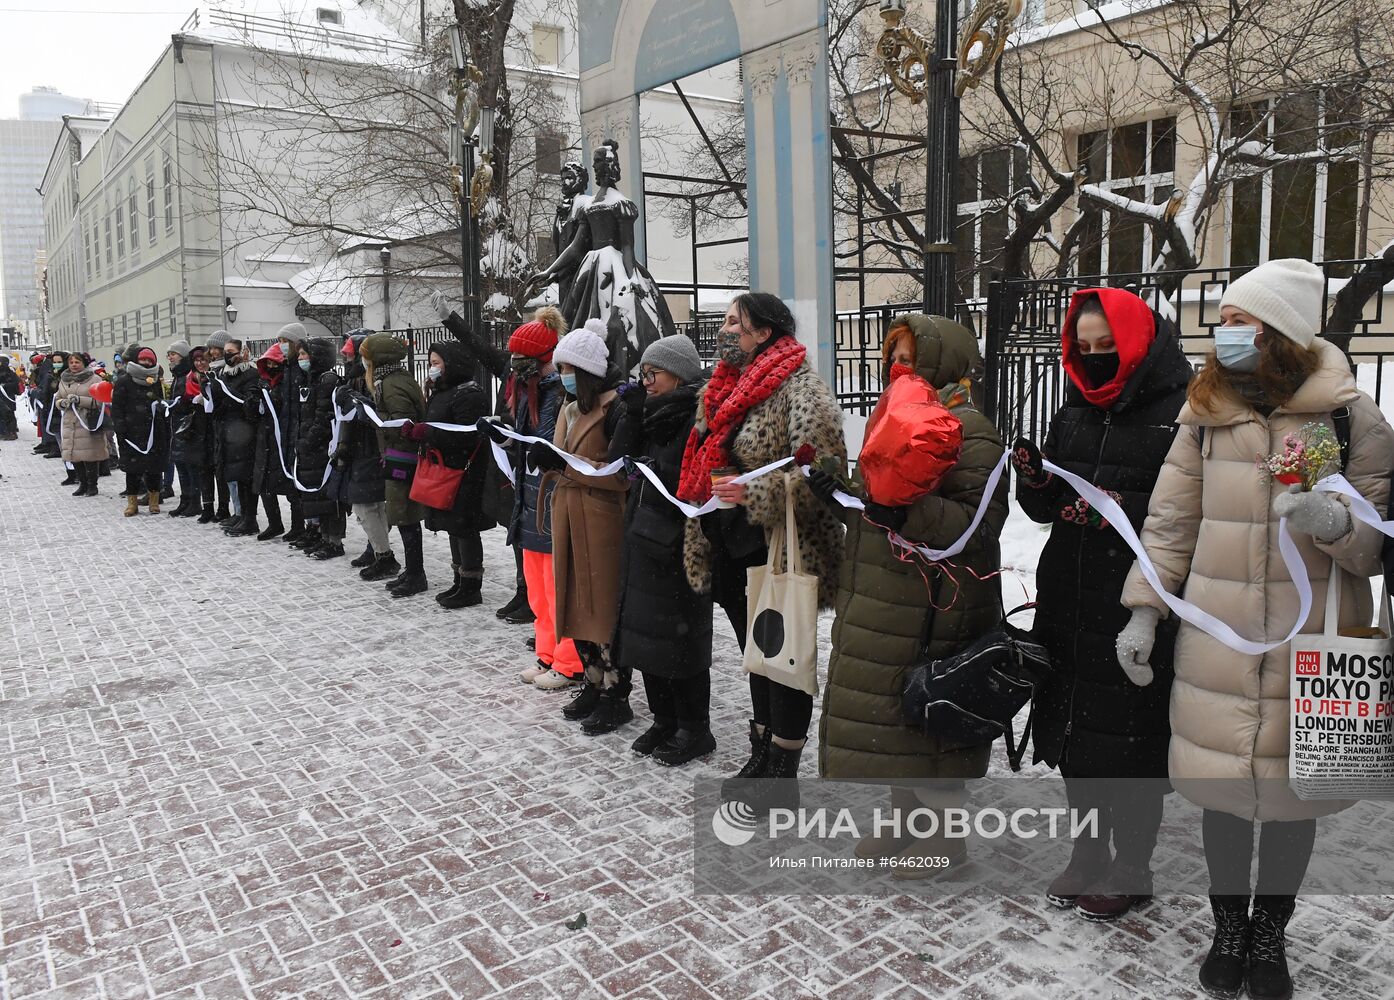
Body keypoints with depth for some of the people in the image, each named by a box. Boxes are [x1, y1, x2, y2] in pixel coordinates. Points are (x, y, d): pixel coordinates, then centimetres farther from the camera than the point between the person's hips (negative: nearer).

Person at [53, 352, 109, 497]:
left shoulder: (94, 379, -3)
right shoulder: (63, 380, 15)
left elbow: (100, 400, -10)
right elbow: (57, 399, 20)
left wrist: (80, 400, -20)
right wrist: (62, 403, -3)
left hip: (89, 424, -5)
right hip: (70, 424, 5)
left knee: (90, 456, -4)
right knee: (74, 456, 7)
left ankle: (92, 485, 8)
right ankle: (83, 484, 20)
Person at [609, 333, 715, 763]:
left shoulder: (700, 417, -13)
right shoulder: (653, 415, 13)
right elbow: (619, 459, 5)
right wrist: (632, 413, -4)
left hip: (679, 545, -8)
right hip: (643, 538, 9)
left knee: (679, 636, 2)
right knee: (645, 632, 14)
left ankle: (695, 729, 17)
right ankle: (665, 721, 28)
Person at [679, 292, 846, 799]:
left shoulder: (800, 390, -14)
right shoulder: (723, 390, 13)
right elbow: (703, 464, 23)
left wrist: (753, 493, -28)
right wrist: (704, 537, 21)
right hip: (733, 548, 9)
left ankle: (782, 772, 18)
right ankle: (761, 756, 34)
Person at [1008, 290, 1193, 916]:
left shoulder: (1182, 411, -10)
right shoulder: (1076, 409, 11)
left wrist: (1122, 510, -24)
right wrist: (1034, 478, -7)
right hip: (1069, 603, 6)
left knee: (1131, 742, 5)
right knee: (1073, 732, 15)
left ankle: (1131, 870, 27)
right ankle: (1089, 856, 35)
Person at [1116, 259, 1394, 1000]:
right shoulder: (1205, 411, 4)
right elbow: (1169, 519, 6)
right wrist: (1143, 611, 1)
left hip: (1310, 639, -1)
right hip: (1217, 635, 2)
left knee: (1292, 784, 9)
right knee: (1220, 780, 7)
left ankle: (1269, 935, 32)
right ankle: (1228, 928, 30)